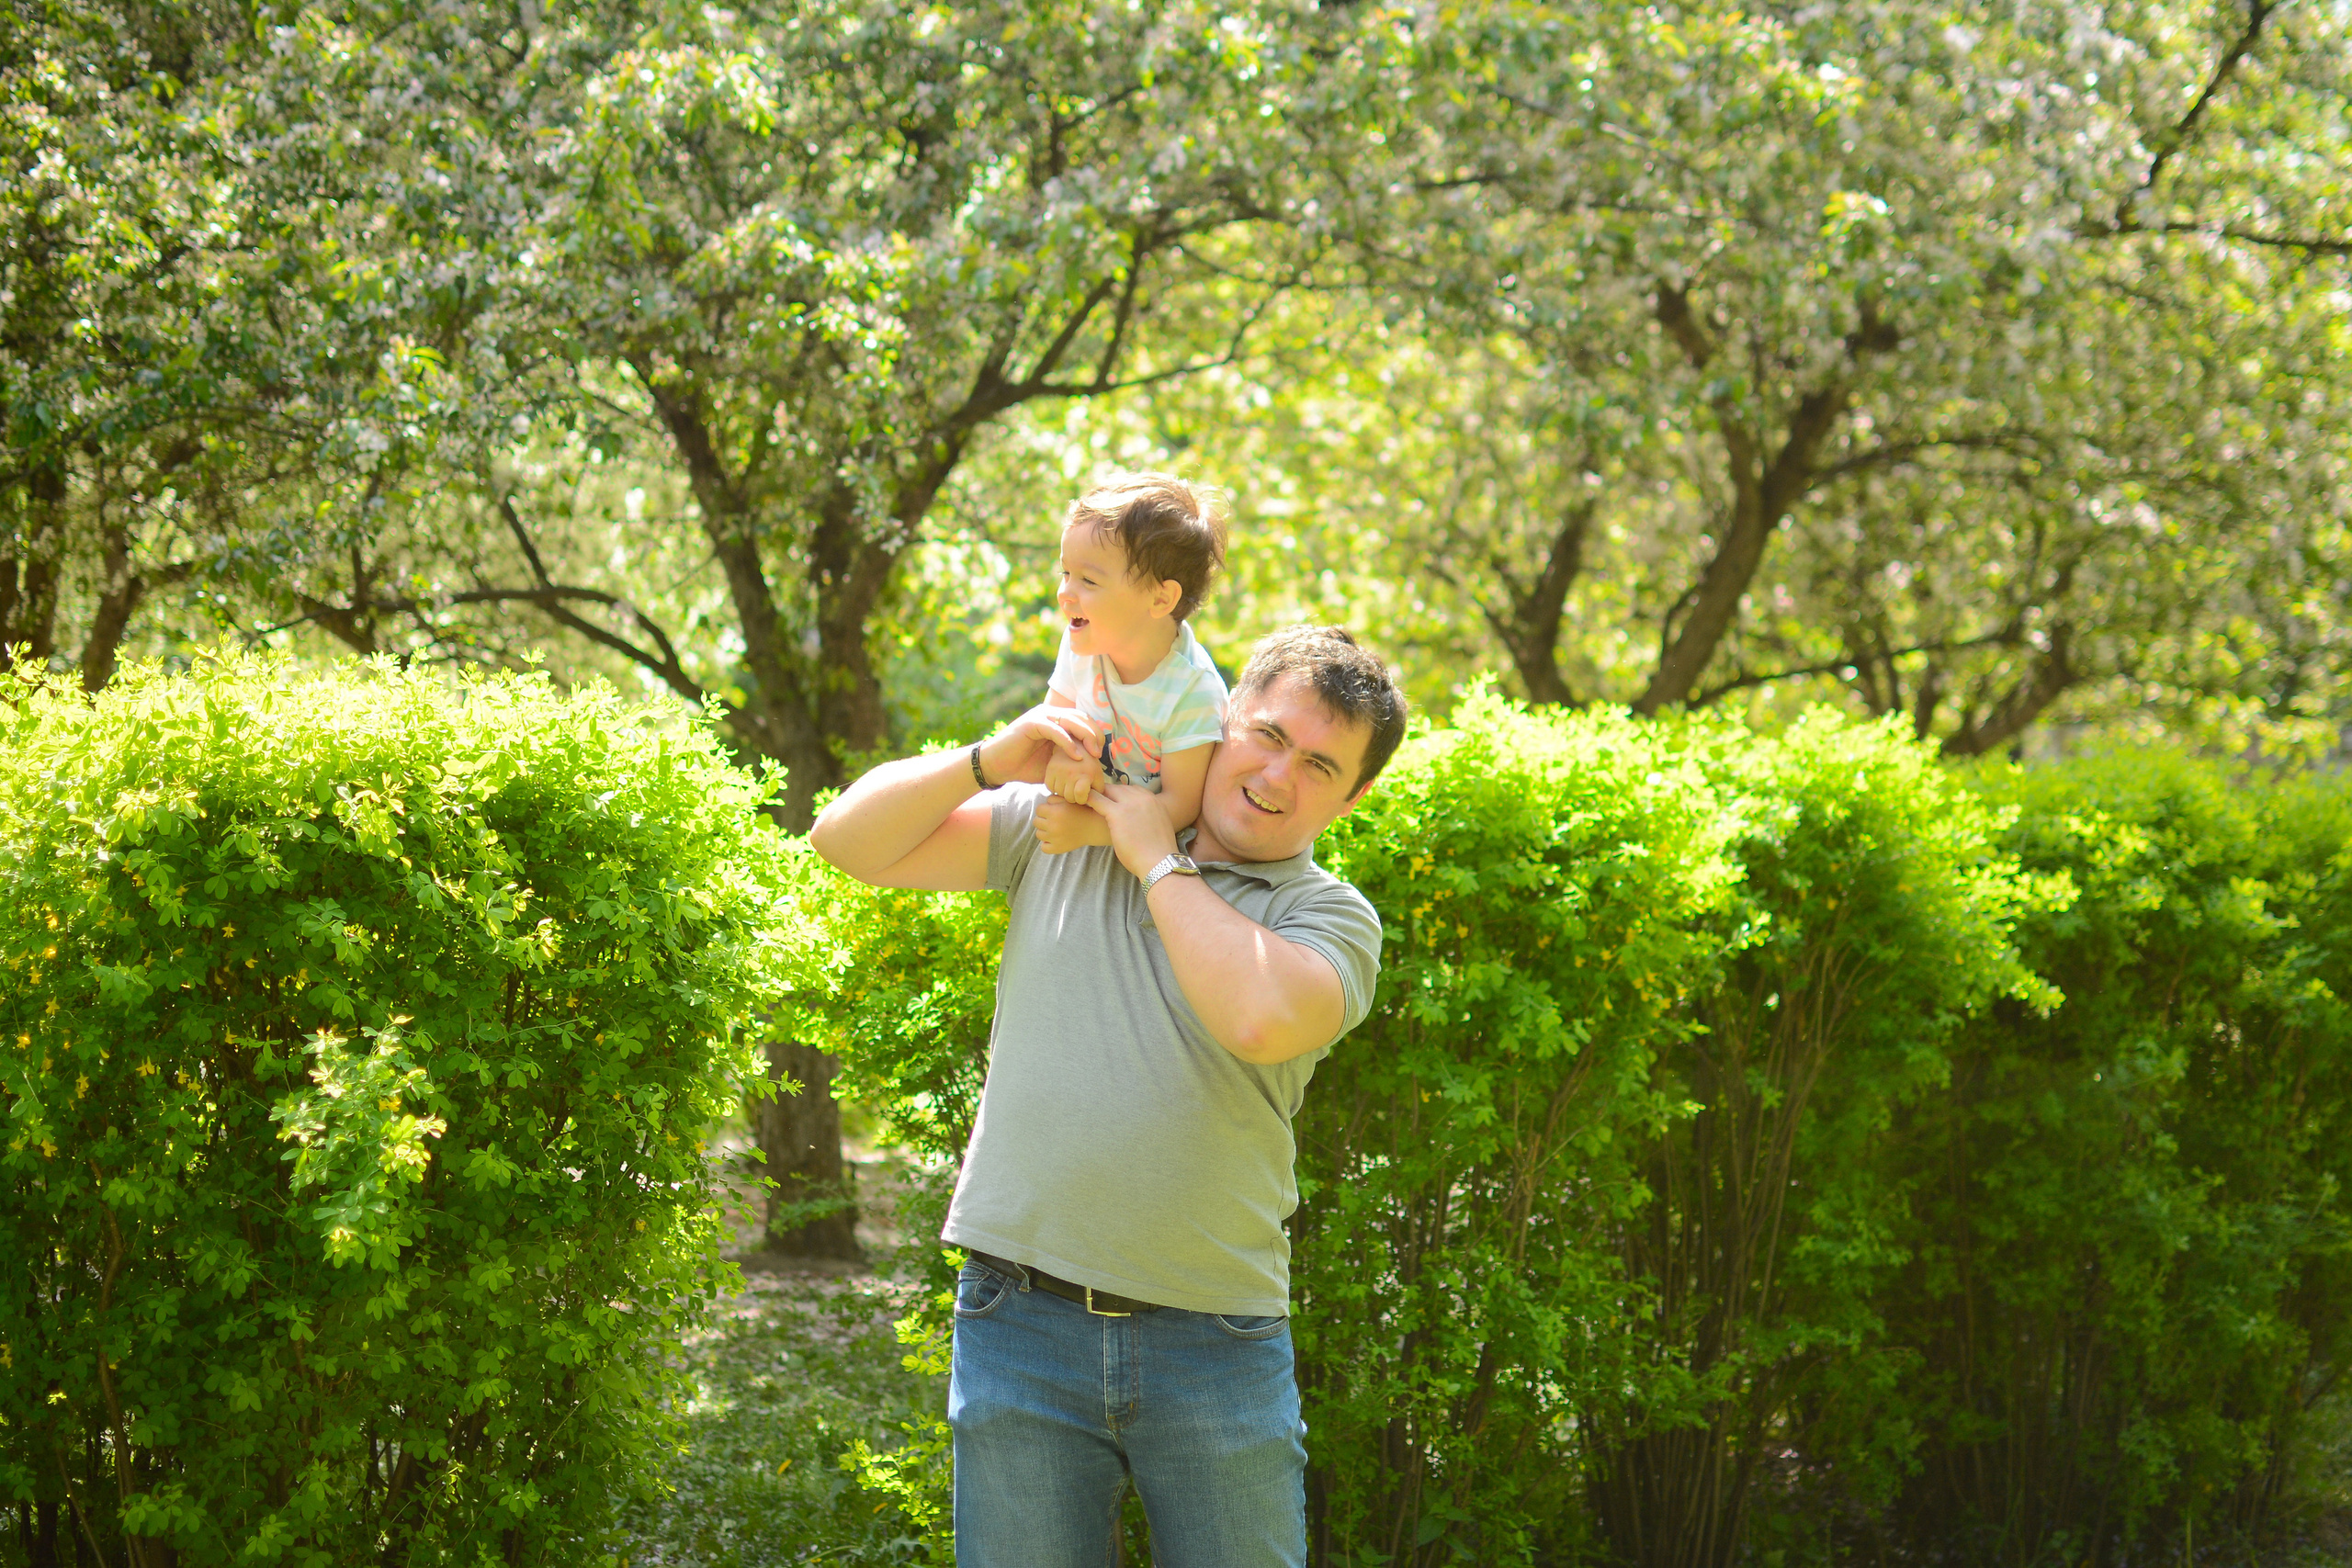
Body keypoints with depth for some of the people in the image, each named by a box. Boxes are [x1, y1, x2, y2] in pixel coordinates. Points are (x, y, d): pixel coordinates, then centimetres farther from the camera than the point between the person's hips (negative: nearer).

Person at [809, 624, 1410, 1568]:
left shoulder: (1331, 918, 1)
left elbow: (1263, 1017, -22)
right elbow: (850, 843, 10)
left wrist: (1157, 863, -9)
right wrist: (991, 761, -4)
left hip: (1214, 1343, -1)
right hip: (1022, 1324, 1)